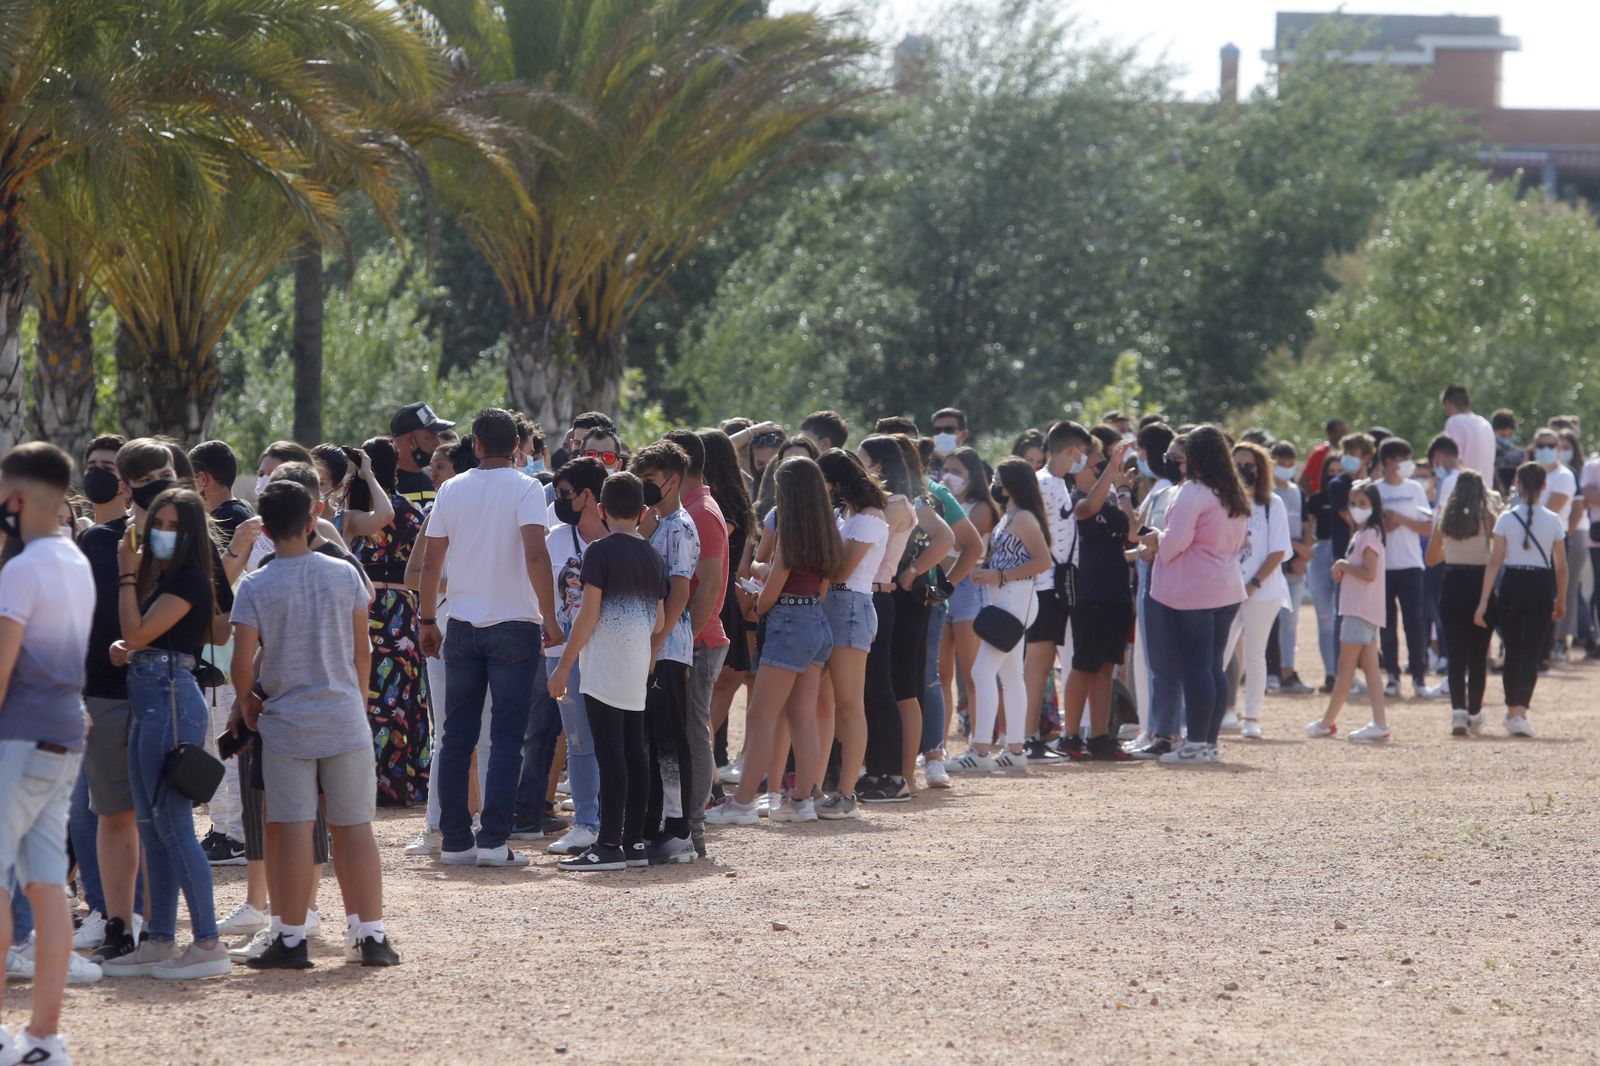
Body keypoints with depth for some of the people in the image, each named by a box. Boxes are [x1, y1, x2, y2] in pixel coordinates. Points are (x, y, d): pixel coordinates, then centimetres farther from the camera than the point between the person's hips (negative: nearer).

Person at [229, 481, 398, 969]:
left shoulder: (255, 587, -7)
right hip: (345, 718, 2)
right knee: (354, 827, 7)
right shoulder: (344, 574, 0)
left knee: (291, 829, 0)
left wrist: (247, 705, 8)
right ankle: (371, 934, 7)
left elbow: (243, 661, -10)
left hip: (285, 723, -2)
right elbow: (362, 649, 7)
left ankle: (291, 939, 1)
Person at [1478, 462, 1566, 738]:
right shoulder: (1553, 521, -2)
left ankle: (1513, 712, 22)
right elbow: (1561, 566, 1)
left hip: (1512, 585, 1)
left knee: (1513, 651, 15)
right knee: (1531, 652, 0)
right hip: (1541, 587, -1)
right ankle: (1520, 712, -15)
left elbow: (1494, 562, -6)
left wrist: (1483, 601, -6)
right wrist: (1561, 599, 14)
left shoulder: (1506, 519, -3)